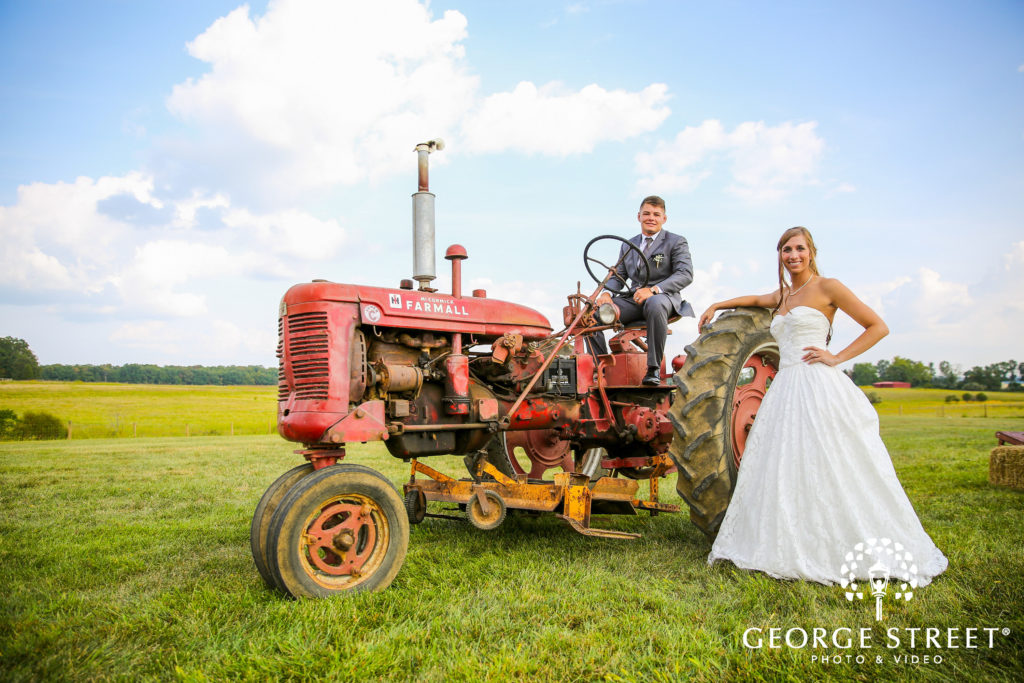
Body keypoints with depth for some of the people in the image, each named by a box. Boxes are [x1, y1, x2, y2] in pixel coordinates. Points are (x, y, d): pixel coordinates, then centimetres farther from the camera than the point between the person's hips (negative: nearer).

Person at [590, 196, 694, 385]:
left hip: (664, 297, -4)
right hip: (632, 299, 5)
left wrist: (653, 289, -24)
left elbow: (686, 274, -9)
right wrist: (607, 293, -7)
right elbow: (618, 275, 18)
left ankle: (654, 369, -33)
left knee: (655, 304, -42)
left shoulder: (676, 242, 5)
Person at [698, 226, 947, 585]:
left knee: (827, 471, -8)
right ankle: (794, 550, 10)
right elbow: (754, 300, 42)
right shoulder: (782, 295, 20)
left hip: (818, 387, -6)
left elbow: (878, 327, 1)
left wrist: (837, 358, -8)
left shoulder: (827, 287, 1)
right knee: (783, 473, 3)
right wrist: (715, 306, 35)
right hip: (784, 390, 7)